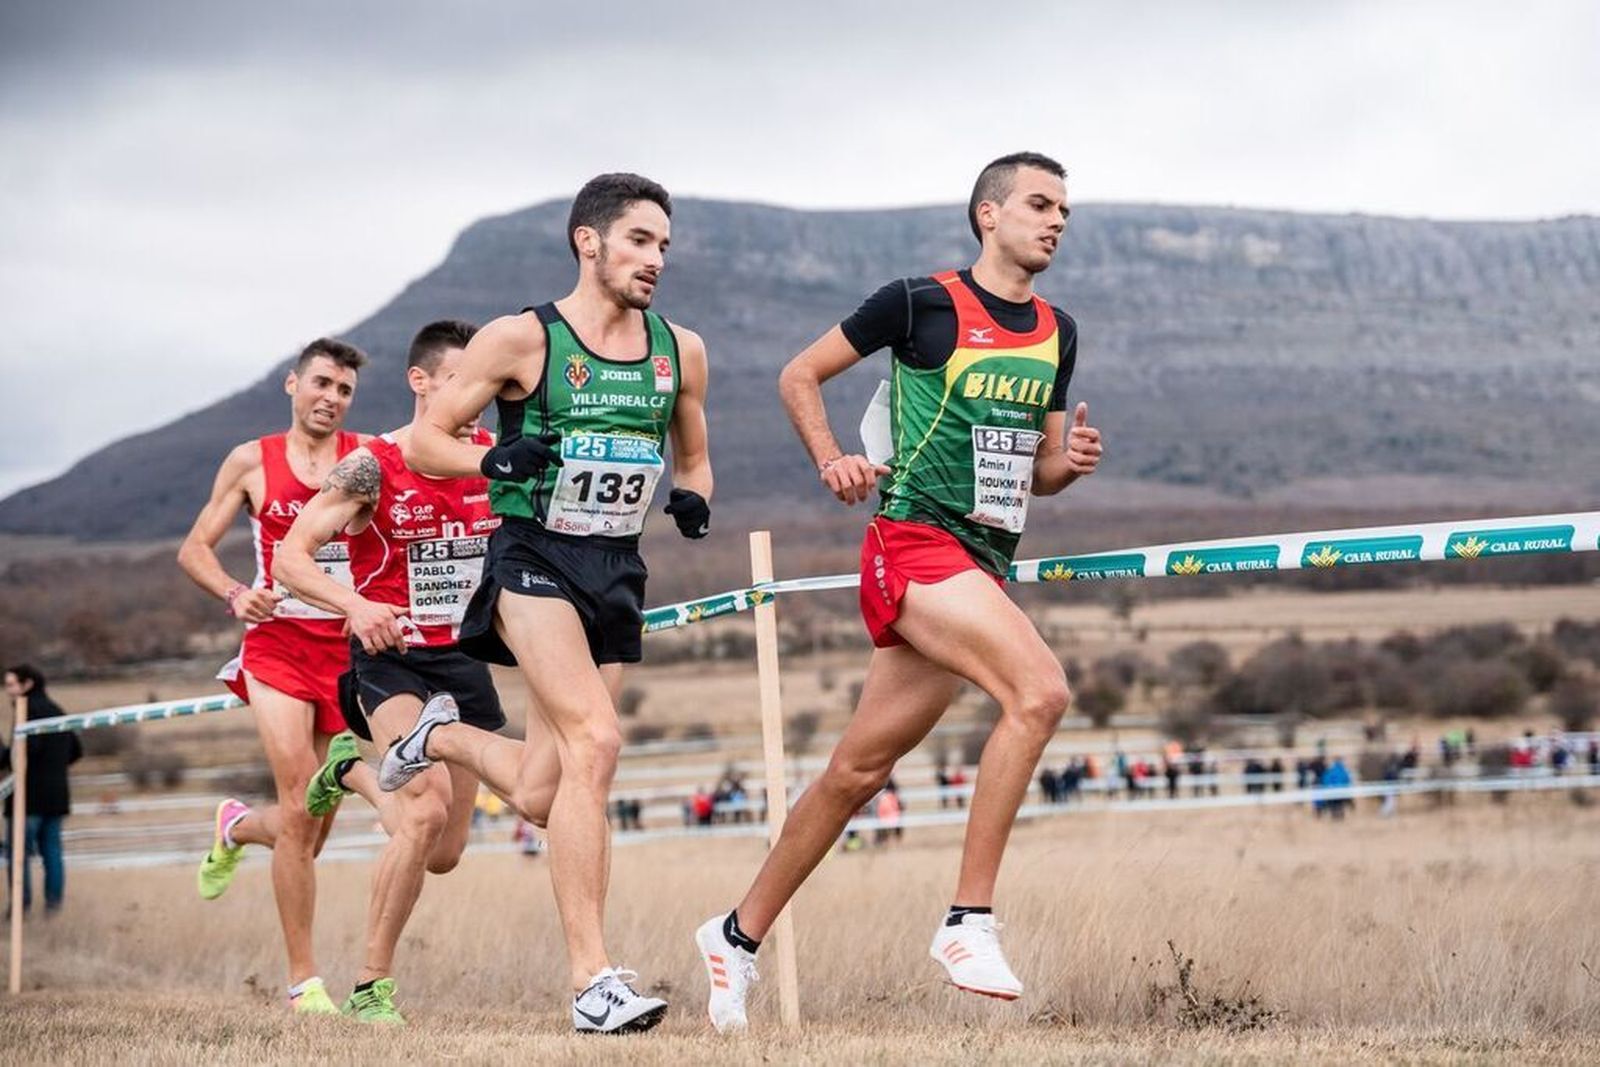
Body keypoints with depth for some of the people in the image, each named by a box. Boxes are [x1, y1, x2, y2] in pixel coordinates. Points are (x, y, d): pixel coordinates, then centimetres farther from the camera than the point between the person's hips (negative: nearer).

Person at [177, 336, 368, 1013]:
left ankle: (237, 828, 46)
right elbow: (194, 549, 7)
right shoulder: (252, 462, 3)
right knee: (300, 810, -16)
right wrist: (234, 595, -12)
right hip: (277, 645, -2)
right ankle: (303, 980, -8)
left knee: (315, 827, 9)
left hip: (348, 648, 2)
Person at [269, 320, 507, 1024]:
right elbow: (290, 556, -15)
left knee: (443, 854, 10)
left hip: (464, 658, 5)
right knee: (427, 808, -27)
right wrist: (354, 604, -33)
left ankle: (353, 769, 41)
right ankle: (371, 987, -13)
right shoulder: (372, 466, -14)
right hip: (390, 655, -5)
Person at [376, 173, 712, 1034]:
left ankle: (443, 737, 41)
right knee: (596, 741, -25)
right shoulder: (521, 340, -5)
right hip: (534, 558, -6)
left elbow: (693, 459, 23)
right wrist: (495, 459, -19)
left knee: (543, 795, 6)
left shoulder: (680, 351, 9)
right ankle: (592, 981, -24)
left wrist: (693, 499, 0)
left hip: (618, 573, 6)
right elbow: (424, 442, 0)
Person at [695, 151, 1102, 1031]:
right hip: (914, 543, -7)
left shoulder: (1057, 334, 15)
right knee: (1039, 690, -27)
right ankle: (968, 922, -22)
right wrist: (832, 461, -9)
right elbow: (800, 375, 6)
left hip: (984, 566, 7)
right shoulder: (921, 303, -3)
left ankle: (738, 934, 24)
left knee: (858, 771, 10)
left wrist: (1070, 460, 0)